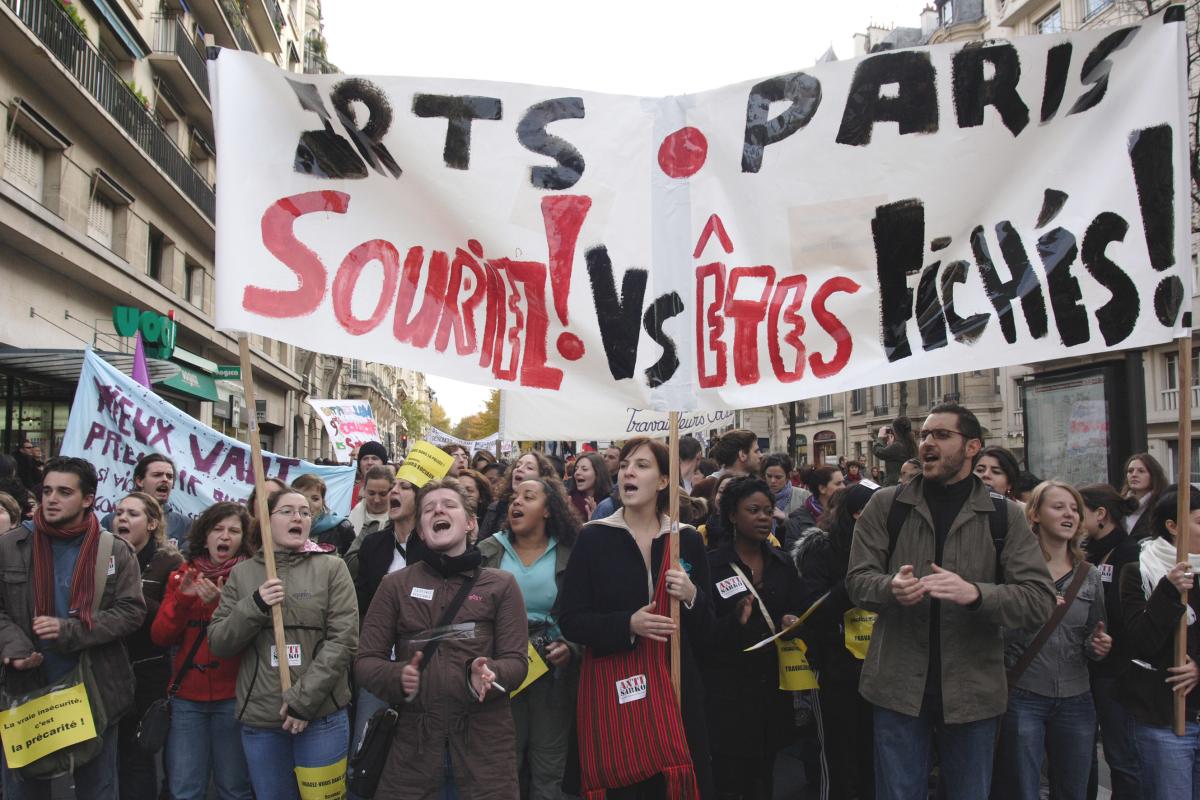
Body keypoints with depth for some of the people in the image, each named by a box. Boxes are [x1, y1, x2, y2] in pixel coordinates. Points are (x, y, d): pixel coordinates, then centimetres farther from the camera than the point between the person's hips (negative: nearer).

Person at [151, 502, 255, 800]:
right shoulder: (182, 576, 8)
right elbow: (160, 637, 2)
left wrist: (220, 604, -25)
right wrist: (182, 599, -14)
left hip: (233, 697, -3)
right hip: (187, 698, 3)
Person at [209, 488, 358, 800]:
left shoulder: (332, 567, 0)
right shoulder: (242, 573, 7)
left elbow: (343, 640, -6)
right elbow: (218, 644, 4)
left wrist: (303, 699, -12)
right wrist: (254, 606, -13)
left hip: (321, 716, -2)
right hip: (259, 719, 2)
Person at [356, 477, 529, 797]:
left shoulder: (501, 584, 3)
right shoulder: (395, 585, 6)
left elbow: (516, 661, 0)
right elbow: (365, 661, 4)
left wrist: (488, 675, -21)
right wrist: (397, 677, -16)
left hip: (485, 744, 0)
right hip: (413, 743, 1)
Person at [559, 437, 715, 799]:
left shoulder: (688, 540, 4)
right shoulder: (593, 538, -3)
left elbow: (708, 625, 9)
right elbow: (570, 620, -5)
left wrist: (691, 597, -12)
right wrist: (627, 624, -19)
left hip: (673, 685, 2)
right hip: (611, 687, -2)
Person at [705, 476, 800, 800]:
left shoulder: (782, 563, 8)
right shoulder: (711, 565, -7)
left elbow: (795, 614, 15)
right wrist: (735, 622, -27)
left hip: (774, 685, 5)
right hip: (728, 688, -4)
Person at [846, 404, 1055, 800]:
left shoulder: (1005, 516, -1)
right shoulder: (885, 505, 0)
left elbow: (1041, 599, -8)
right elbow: (857, 581, -2)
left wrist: (974, 593, -26)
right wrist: (891, 587, -25)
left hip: (972, 690, 1)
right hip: (898, 685, 0)